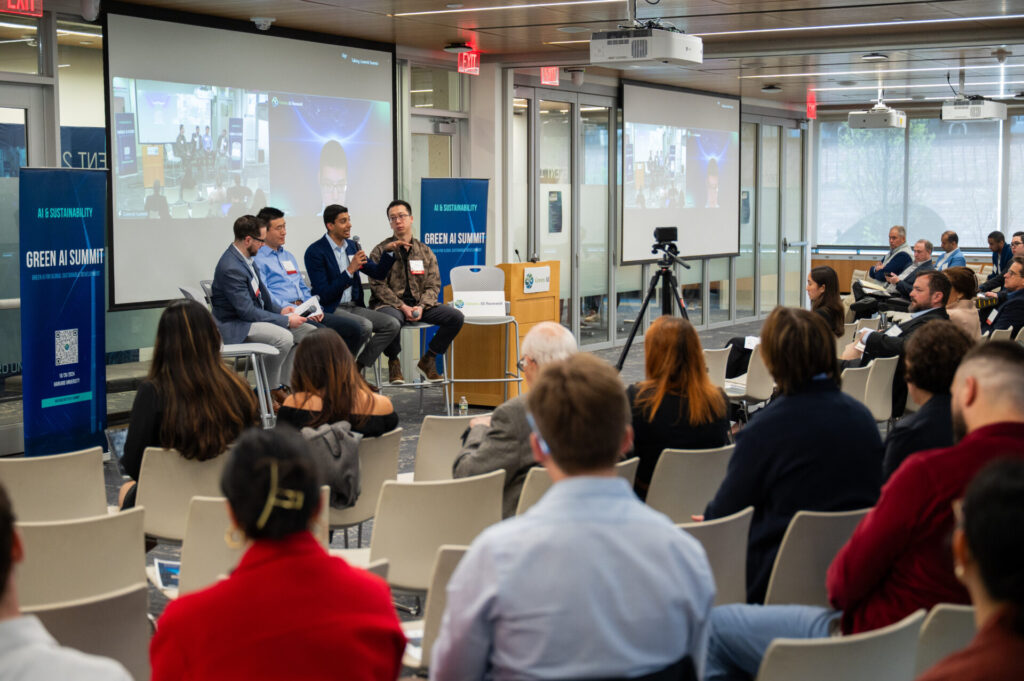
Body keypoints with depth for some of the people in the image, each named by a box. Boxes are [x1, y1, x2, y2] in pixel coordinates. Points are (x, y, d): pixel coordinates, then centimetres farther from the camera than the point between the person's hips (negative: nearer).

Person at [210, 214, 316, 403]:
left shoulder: (244, 258, 7)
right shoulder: (230, 268, -24)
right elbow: (247, 311, -25)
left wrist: (280, 310, 3)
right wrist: (286, 320, -21)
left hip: (256, 316, 10)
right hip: (235, 325, -10)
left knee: (309, 332, -1)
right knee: (284, 337, -32)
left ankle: (284, 386, 1)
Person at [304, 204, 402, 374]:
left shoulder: (352, 245, 12)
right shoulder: (315, 252, -10)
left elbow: (378, 273, 15)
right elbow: (324, 294, -16)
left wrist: (388, 252, -3)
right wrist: (350, 270, -20)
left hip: (353, 306, 8)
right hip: (330, 309, -8)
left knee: (392, 325, -11)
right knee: (365, 326, -32)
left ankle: (358, 366, -7)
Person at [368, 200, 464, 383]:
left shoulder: (425, 251, 14)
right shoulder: (381, 251, 3)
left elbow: (433, 285, 8)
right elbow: (378, 285, -6)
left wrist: (421, 307, -12)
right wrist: (402, 307, -17)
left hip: (418, 304, 4)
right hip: (390, 304, -4)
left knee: (456, 316, -17)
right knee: (392, 319, -41)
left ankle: (428, 359, 1)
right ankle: (393, 361, -9)